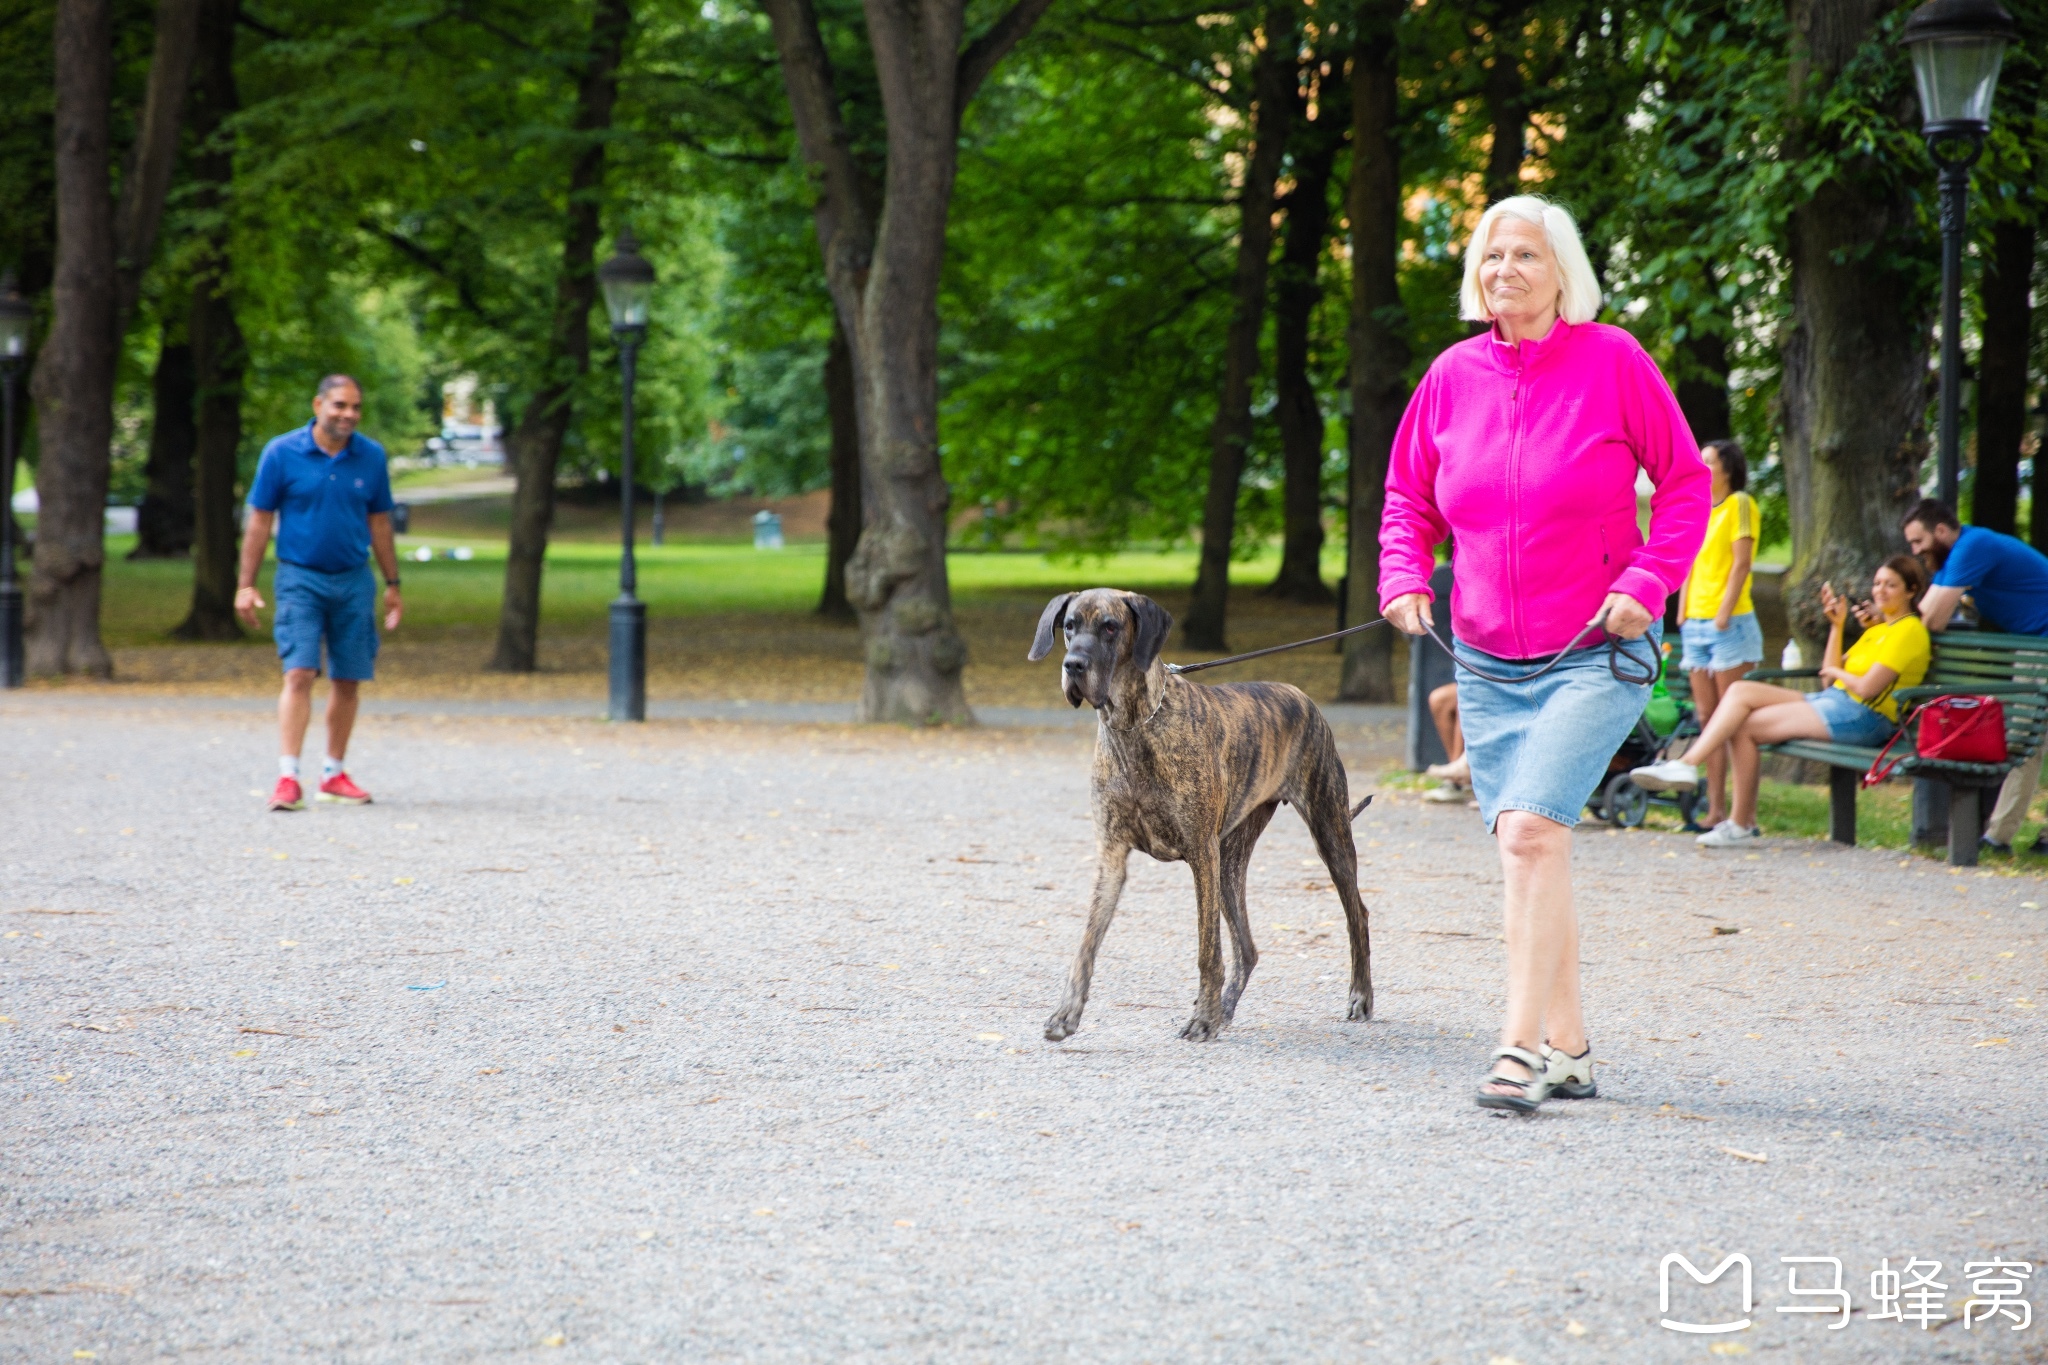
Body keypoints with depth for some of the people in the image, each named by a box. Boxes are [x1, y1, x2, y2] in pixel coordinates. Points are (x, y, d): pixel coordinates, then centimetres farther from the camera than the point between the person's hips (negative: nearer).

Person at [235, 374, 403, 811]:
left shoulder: (371, 457, 3)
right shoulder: (282, 453, -4)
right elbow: (259, 520, 0)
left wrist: (392, 585, 14)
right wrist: (246, 584, -3)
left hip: (354, 582, 3)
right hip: (300, 578, -3)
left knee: (347, 681, 6)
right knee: (299, 673, -13)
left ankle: (334, 773, 19)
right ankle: (288, 777, -16)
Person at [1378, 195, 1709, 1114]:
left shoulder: (1611, 360, -6)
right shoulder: (1454, 375, 4)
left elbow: (1684, 483, 0)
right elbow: (1408, 497, 16)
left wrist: (1647, 584, -12)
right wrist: (1403, 576, -1)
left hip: (1597, 652, -5)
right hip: (1488, 659, 5)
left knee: (1532, 829, -20)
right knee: (1525, 846, 6)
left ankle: (1522, 1047, -17)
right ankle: (1568, 1048, 17)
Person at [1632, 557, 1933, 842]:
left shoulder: (1908, 631, -6)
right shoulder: (1877, 629, 25)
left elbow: (1866, 688, -16)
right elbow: (1829, 677, 17)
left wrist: (1836, 672, 3)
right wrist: (1837, 625, 15)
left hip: (1859, 717, -10)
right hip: (1832, 700, 10)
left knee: (1745, 726, -13)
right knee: (1740, 691, -6)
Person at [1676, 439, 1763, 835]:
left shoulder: (1739, 505, -4)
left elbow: (1741, 562, -12)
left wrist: (1725, 610, -18)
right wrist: (1683, 610, 9)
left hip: (1729, 623, -8)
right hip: (1696, 624, 8)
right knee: (1707, 717, 6)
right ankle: (1715, 810, 9)